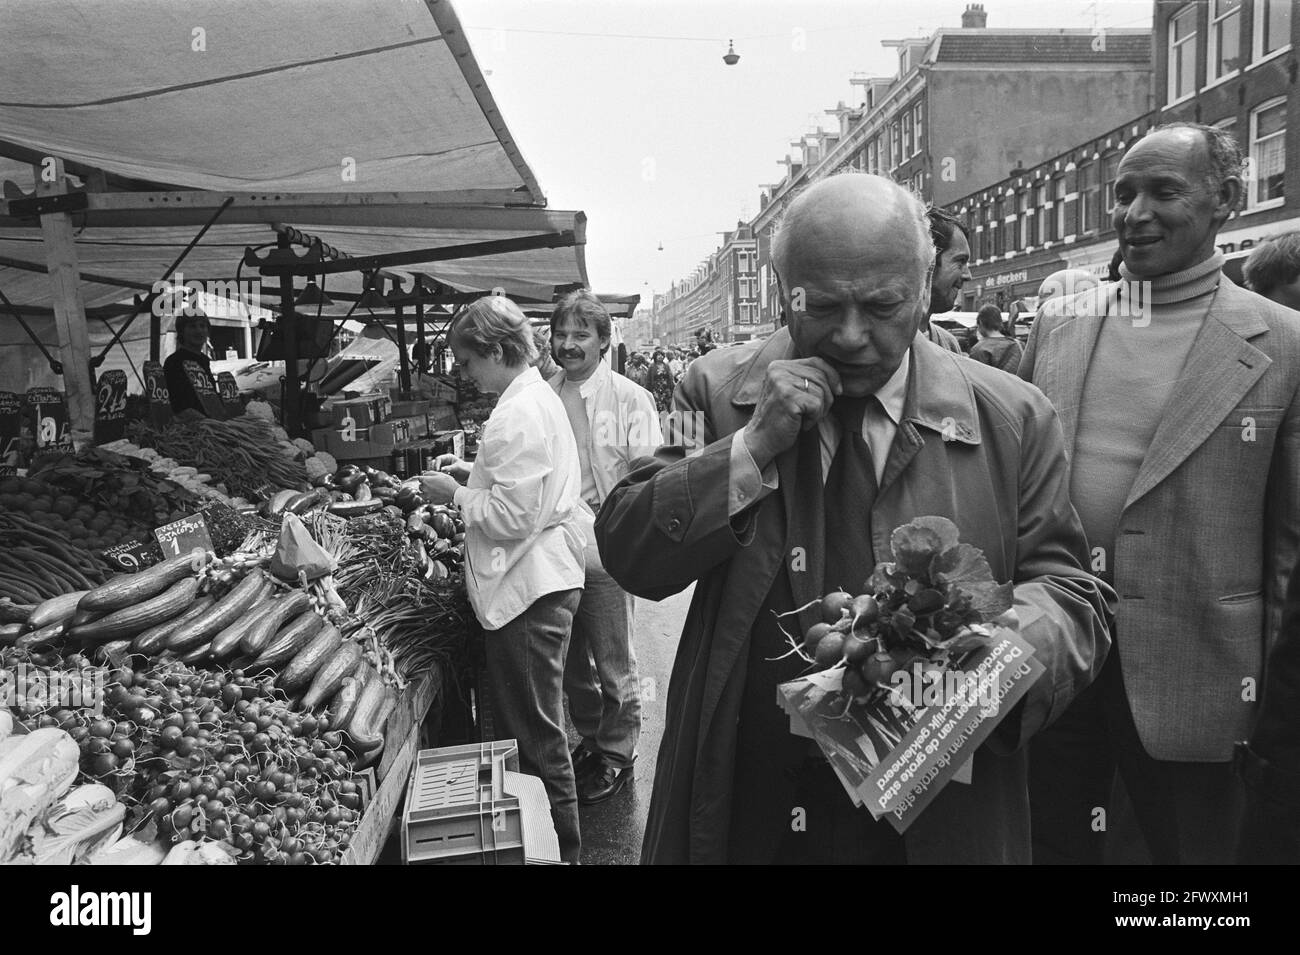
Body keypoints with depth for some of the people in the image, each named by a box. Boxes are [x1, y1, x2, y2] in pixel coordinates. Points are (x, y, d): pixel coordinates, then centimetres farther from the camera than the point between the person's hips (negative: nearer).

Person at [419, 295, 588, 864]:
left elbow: (514, 516, -23)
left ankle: (562, 848, 16)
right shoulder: (539, 397, 13)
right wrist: (472, 475, 12)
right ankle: (557, 843, 32)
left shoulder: (518, 415, -19)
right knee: (533, 727, 19)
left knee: (535, 735, 2)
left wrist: (456, 495, -9)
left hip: (528, 588, -11)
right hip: (539, 578, 11)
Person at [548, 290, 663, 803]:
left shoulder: (630, 398, -6)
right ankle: (589, 740, 37)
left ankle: (617, 755, 24)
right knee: (570, 660, 18)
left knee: (614, 662, 6)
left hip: (604, 549, -5)